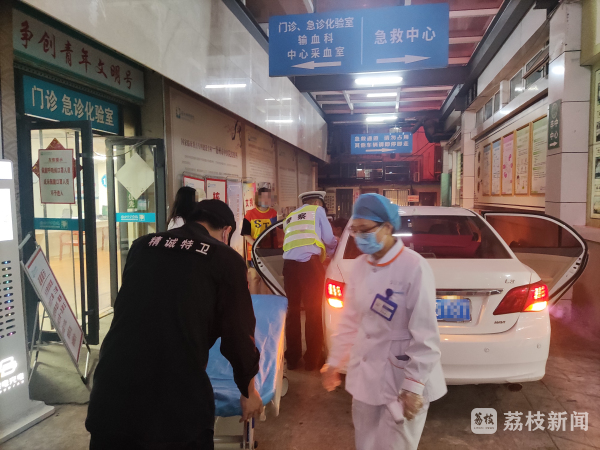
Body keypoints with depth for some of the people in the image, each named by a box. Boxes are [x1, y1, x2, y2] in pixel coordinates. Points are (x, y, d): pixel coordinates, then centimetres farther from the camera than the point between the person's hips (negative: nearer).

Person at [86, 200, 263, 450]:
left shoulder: (142, 245, 9)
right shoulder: (226, 259, -4)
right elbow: (238, 334, -1)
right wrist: (248, 391, 18)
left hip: (112, 394, 3)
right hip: (178, 405, -2)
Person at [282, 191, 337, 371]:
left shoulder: (290, 218, 29)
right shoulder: (317, 211, 14)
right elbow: (329, 239, 12)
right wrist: (330, 252, 34)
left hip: (289, 264, 5)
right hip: (310, 264, -5)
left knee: (292, 310, 13)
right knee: (314, 311, 5)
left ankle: (292, 358, 20)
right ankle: (312, 359, 12)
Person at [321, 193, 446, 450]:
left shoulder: (414, 267, -19)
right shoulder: (361, 265, 1)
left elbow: (425, 335, -18)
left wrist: (414, 386, -17)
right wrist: (335, 361, 13)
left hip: (402, 378, -6)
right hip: (365, 374, 6)